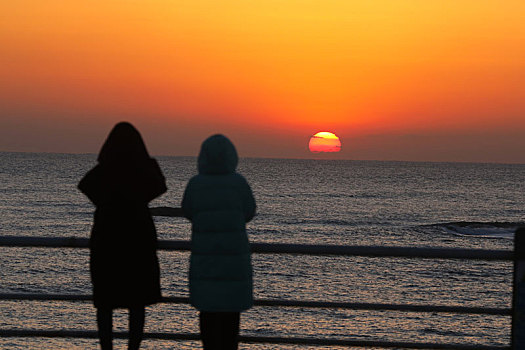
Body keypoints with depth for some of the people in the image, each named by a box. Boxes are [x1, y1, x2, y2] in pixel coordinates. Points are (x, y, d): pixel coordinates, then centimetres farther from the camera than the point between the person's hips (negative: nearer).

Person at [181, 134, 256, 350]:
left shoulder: (195, 184, -6)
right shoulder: (238, 182, -8)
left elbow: (188, 212, 8)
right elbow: (248, 213, 3)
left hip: (205, 253, 1)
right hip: (234, 253, -1)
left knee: (207, 304, 10)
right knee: (231, 305, 8)